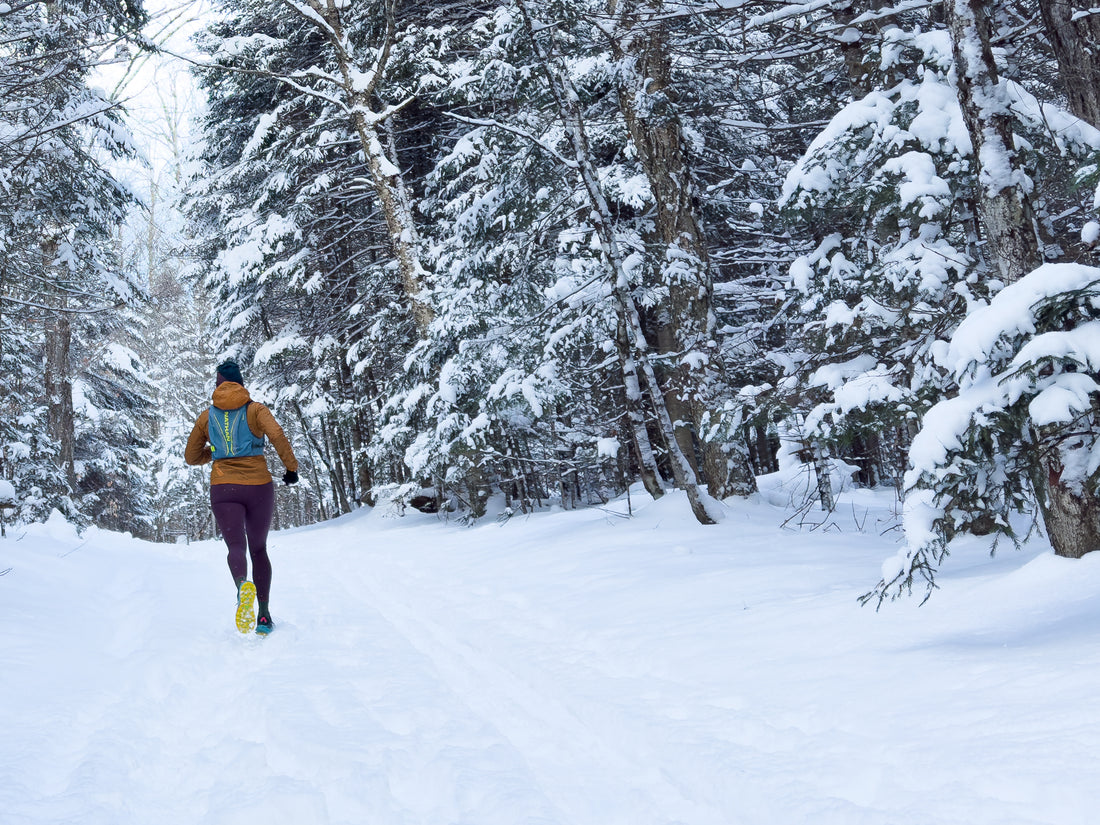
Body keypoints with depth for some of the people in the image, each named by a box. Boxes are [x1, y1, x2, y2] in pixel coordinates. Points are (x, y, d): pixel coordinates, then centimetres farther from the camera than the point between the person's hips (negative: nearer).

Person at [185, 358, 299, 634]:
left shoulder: (206, 417, 9)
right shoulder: (255, 410, 2)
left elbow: (191, 457, 17)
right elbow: (277, 435, -17)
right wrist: (291, 466, -7)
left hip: (223, 489, 0)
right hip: (259, 487, 0)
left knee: (236, 546, -9)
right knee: (258, 549, 14)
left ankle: (243, 583, -45)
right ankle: (264, 614, 8)